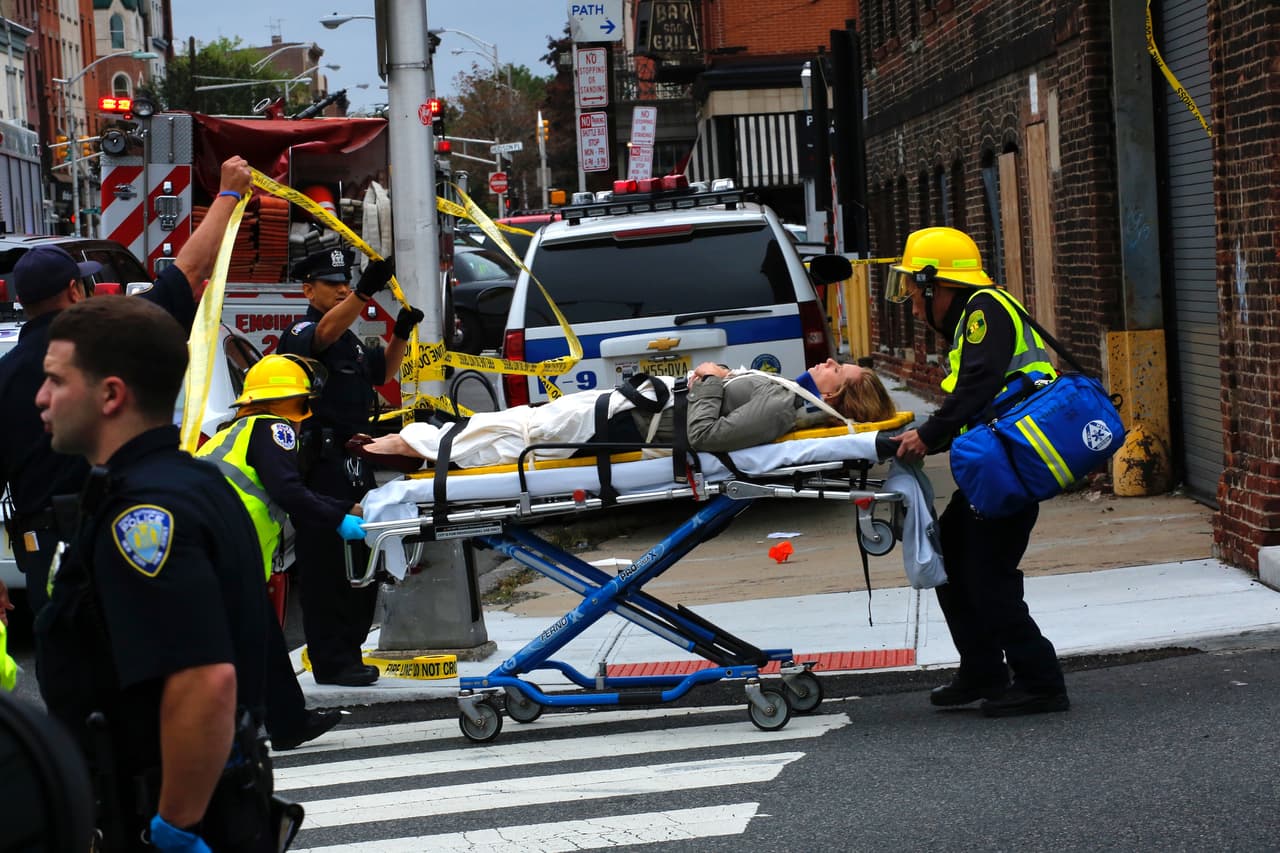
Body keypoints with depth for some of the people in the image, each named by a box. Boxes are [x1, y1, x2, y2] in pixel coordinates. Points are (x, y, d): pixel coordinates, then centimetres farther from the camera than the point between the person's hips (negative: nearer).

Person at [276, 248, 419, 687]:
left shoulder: (351, 341, 21)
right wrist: (365, 291, -45)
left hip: (354, 465, 9)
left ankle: (347, 653, 20)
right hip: (320, 467, -9)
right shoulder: (301, 334, -7)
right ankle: (330, 662, -6)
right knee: (326, 564, -8)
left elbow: (381, 372, 33)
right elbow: (325, 333, -30)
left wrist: (401, 333, 15)